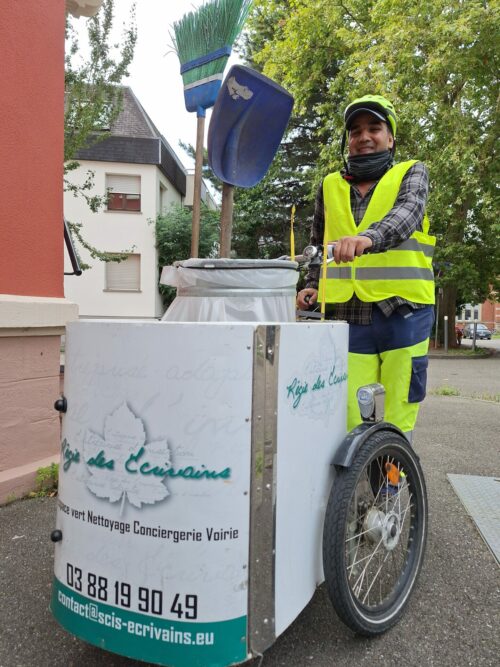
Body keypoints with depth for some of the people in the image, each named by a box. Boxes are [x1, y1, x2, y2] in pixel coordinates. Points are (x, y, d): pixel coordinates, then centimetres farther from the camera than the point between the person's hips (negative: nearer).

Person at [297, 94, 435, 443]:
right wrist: (312, 286, 13)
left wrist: (370, 237, -33)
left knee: (396, 423, 0)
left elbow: (407, 212, -13)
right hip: (346, 317, 2)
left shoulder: (412, 173, 10)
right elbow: (318, 244, 29)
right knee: (351, 421, -2)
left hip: (403, 314, -1)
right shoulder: (331, 186, 17)